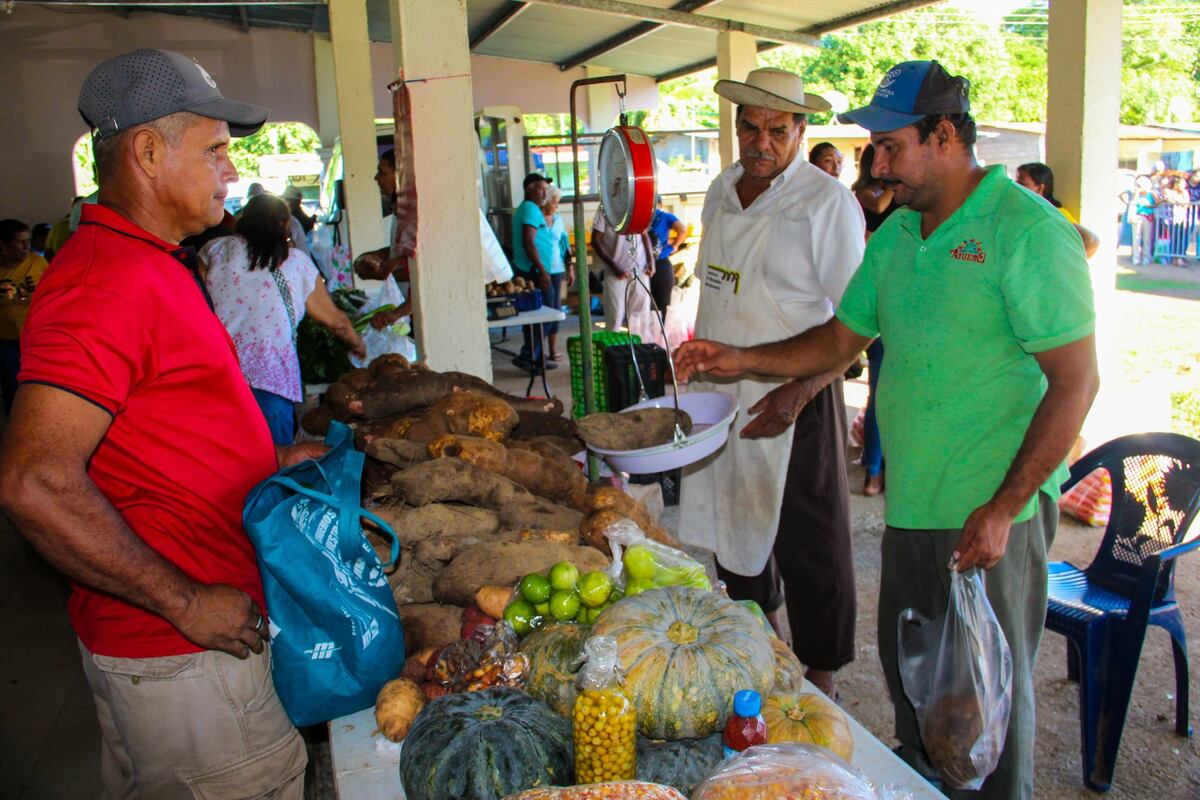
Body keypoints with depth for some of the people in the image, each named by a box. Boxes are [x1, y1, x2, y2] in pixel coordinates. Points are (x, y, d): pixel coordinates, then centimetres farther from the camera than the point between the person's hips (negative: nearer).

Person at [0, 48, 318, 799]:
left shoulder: (154, 266, 11)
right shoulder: (109, 279, -22)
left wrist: (271, 459, 12)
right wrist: (187, 603, -22)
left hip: (205, 620, 10)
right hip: (179, 651, -10)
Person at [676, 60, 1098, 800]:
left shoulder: (1028, 232, -14)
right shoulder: (896, 234, 10)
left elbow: (1076, 382, -16)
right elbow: (842, 338, 17)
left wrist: (1002, 508, -19)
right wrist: (742, 360, 4)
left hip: (994, 511, -7)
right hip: (912, 502, 7)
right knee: (906, 670, 21)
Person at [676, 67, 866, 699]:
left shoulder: (828, 202, -12)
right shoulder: (721, 192, 9)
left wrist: (797, 393, -24)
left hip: (796, 399, -6)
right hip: (720, 395, 7)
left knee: (809, 546, 3)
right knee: (733, 522, 17)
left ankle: (821, 683, 20)